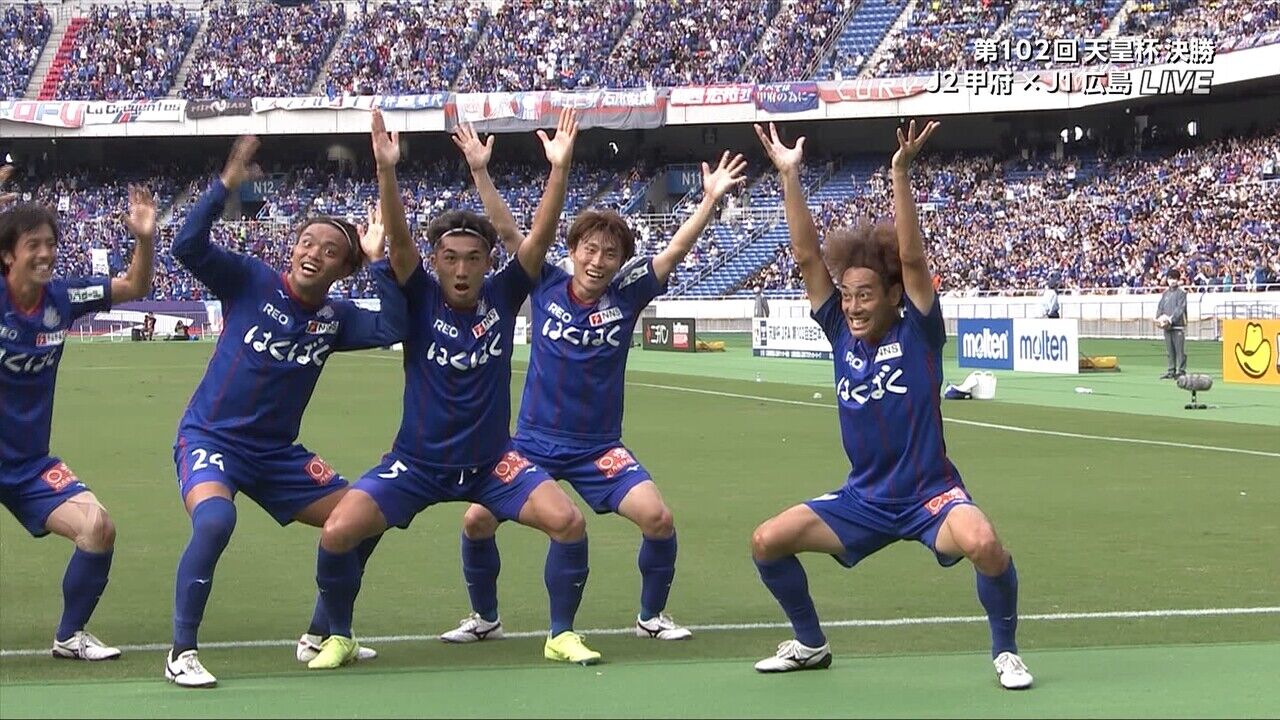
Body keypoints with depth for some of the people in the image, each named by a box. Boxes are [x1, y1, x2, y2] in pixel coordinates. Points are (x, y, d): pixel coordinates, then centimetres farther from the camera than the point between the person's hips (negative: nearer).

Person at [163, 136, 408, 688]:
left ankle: (319, 637, 23)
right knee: (214, 521, -35)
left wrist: (379, 260, -18)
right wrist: (226, 185, -29)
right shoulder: (250, 281, -8)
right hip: (210, 436, -6)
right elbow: (188, 247, -21)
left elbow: (393, 327, -15)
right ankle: (181, 653, -20)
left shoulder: (335, 317, 1)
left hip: (276, 452, 6)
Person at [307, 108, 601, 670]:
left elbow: (541, 234, -14)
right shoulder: (421, 299, -9)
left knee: (568, 521, -19)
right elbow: (397, 236, -23)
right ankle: (338, 637, 9)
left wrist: (560, 168, -25)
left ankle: (562, 634, 2)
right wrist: (386, 170, -38)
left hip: (493, 461, 1)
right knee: (336, 532, -17)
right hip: (416, 464, -1)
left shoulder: (503, 295, -5)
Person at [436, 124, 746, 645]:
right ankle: (484, 618, 15)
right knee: (477, 520, -10)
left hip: (599, 448, -1)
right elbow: (507, 228, -5)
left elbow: (677, 248, -9)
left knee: (658, 518, -16)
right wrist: (480, 172, -13)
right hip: (534, 441, 1)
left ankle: (651, 616, 9)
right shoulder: (545, 287, -3)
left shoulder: (625, 294, -4)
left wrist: (711, 200, -18)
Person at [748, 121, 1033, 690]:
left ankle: (1005, 651, -8)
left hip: (929, 493, -5)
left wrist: (901, 175, -30)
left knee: (983, 544, -34)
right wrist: (789, 176, -13)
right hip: (864, 499, 5)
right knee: (767, 541, -7)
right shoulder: (842, 332, 2)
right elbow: (807, 255, -5)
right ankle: (810, 643, 17)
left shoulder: (917, 332, -8)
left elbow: (912, 259, -21)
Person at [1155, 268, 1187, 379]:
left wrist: (1171, 319, -21)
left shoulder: (1181, 292, -2)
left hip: (1178, 325, -7)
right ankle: (1171, 371, 16)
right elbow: (1160, 307, 16)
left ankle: (1181, 371, -4)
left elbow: (1180, 308, -12)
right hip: (1166, 327, 7)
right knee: (1170, 351, 10)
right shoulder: (1165, 293, 18)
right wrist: (1158, 318, -3)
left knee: (1180, 350, -6)